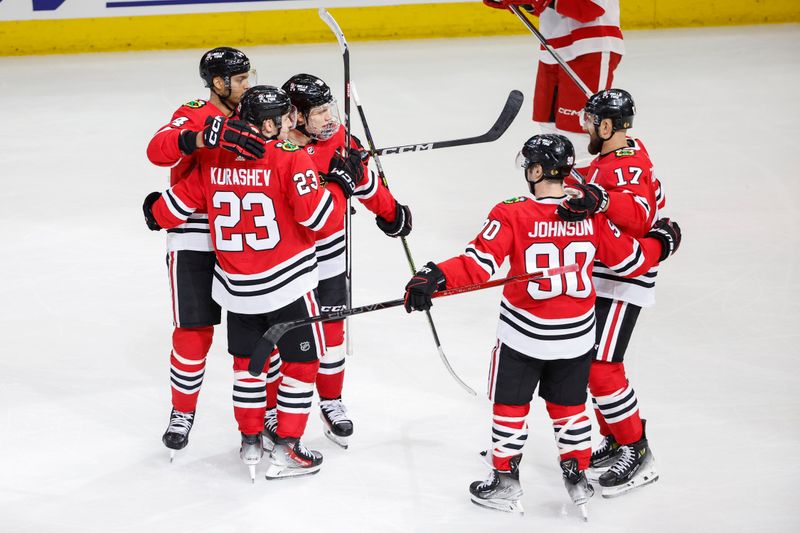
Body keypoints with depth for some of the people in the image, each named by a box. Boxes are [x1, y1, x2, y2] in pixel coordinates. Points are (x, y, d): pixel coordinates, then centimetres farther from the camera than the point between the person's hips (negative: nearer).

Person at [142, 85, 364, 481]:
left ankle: (250, 442, 27)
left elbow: (180, 204, 7)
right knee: (301, 360, 9)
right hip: (287, 284, -5)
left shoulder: (213, 159, 0)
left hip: (236, 286, 5)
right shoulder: (290, 158, -15)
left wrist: (155, 212, 28)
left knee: (247, 359, 21)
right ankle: (285, 450, 11)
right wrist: (341, 183, -2)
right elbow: (318, 216, -18)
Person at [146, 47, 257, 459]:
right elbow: (157, 150, -29)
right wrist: (211, 135, -43)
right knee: (193, 332, -2)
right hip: (195, 239, -5)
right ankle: (183, 413, 16)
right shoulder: (195, 115, -10)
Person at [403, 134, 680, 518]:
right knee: (569, 405, 21)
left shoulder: (512, 215, -18)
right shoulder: (594, 216, -8)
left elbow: (478, 265, -25)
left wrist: (434, 276, -27)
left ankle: (505, 481, 24)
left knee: (510, 404, 15)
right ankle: (577, 479, 27)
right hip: (576, 338, 3)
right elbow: (631, 261, 0)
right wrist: (660, 243, 19)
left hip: (522, 335, -3)